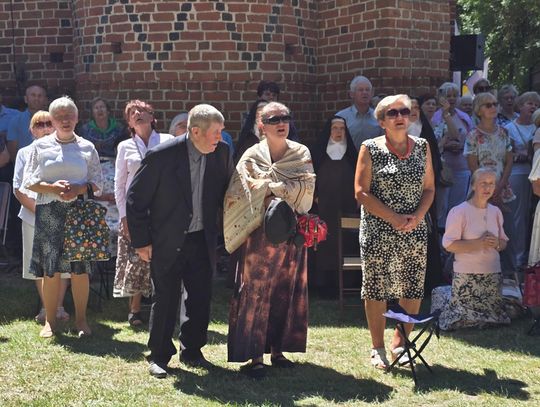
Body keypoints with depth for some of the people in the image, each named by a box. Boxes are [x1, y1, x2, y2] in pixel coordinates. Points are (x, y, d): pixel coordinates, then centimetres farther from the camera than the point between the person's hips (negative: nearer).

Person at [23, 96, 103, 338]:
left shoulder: (87, 148, 9)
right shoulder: (41, 146, 8)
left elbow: (97, 183, 8)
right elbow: (28, 181, 5)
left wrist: (79, 189, -11)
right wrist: (52, 187, -12)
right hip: (49, 212, 0)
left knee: (80, 267, -1)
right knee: (50, 268, -1)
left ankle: (81, 319, 9)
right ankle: (50, 320, 9)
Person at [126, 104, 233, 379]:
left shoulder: (221, 153, -5)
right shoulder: (162, 156, -18)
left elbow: (225, 192, 11)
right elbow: (135, 199, -11)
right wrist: (141, 242, -10)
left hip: (202, 240, 4)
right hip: (167, 242, -4)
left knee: (200, 297, 11)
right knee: (165, 299, 4)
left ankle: (192, 351, 28)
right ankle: (159, 356, 19)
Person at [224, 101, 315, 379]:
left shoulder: (301, 154, 5)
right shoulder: (252, 156, -2)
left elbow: (307, 189, -8)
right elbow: (241, 195, -11)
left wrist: (269, 185, -12)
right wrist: (287, 188, -13)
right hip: (260, 232, -3)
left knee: (286, 291, 7)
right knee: (256, 291, -4)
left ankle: (278, 349, 19)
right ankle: (255, 356, 1)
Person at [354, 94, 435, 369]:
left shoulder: (422, 147, 7)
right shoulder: (370, 149, -3)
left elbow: (429, 188, 9)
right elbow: (361, 192, -8)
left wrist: (417, 216, -9)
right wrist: (393, 218, -15)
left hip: (415, 232, 3)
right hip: (378, 232, -3)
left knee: (413, 291, 3)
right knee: (376, 289, 2)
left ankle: (400, 342, 21)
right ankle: (378, 347, 17)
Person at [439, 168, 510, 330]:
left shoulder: (495, 212, 11)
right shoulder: (459, 212, -7)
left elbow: (503, 242, 18)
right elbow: (449, 245, -13)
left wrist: (497, 243, -6)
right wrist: (478, 243, -19)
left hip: (492, 274, 5)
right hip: (466, 275, -5)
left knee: (494, 317, 3)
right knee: (461, 320, -6)